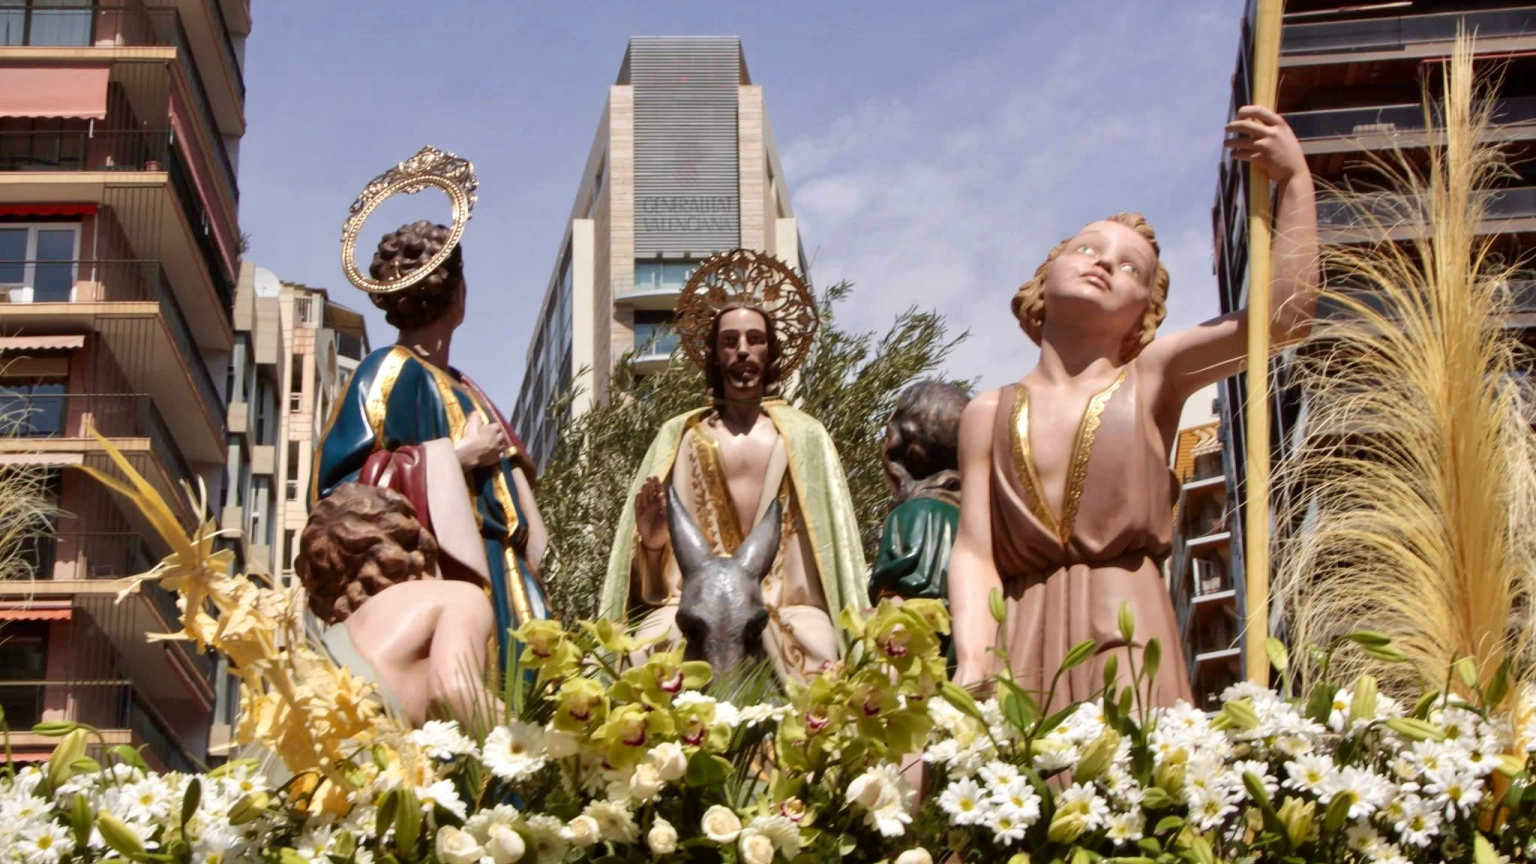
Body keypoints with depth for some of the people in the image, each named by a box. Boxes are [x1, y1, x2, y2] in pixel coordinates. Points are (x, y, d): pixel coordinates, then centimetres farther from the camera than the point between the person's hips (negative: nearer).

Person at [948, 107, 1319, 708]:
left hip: (1127, 642, -1)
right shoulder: (990, 415, 13)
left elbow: (1288, 315, -1)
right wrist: (971, 666, -12)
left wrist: (1294, 176, 1)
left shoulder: (1152, 378, 10)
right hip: (1023, 652, 1)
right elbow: (974, 553, 4)